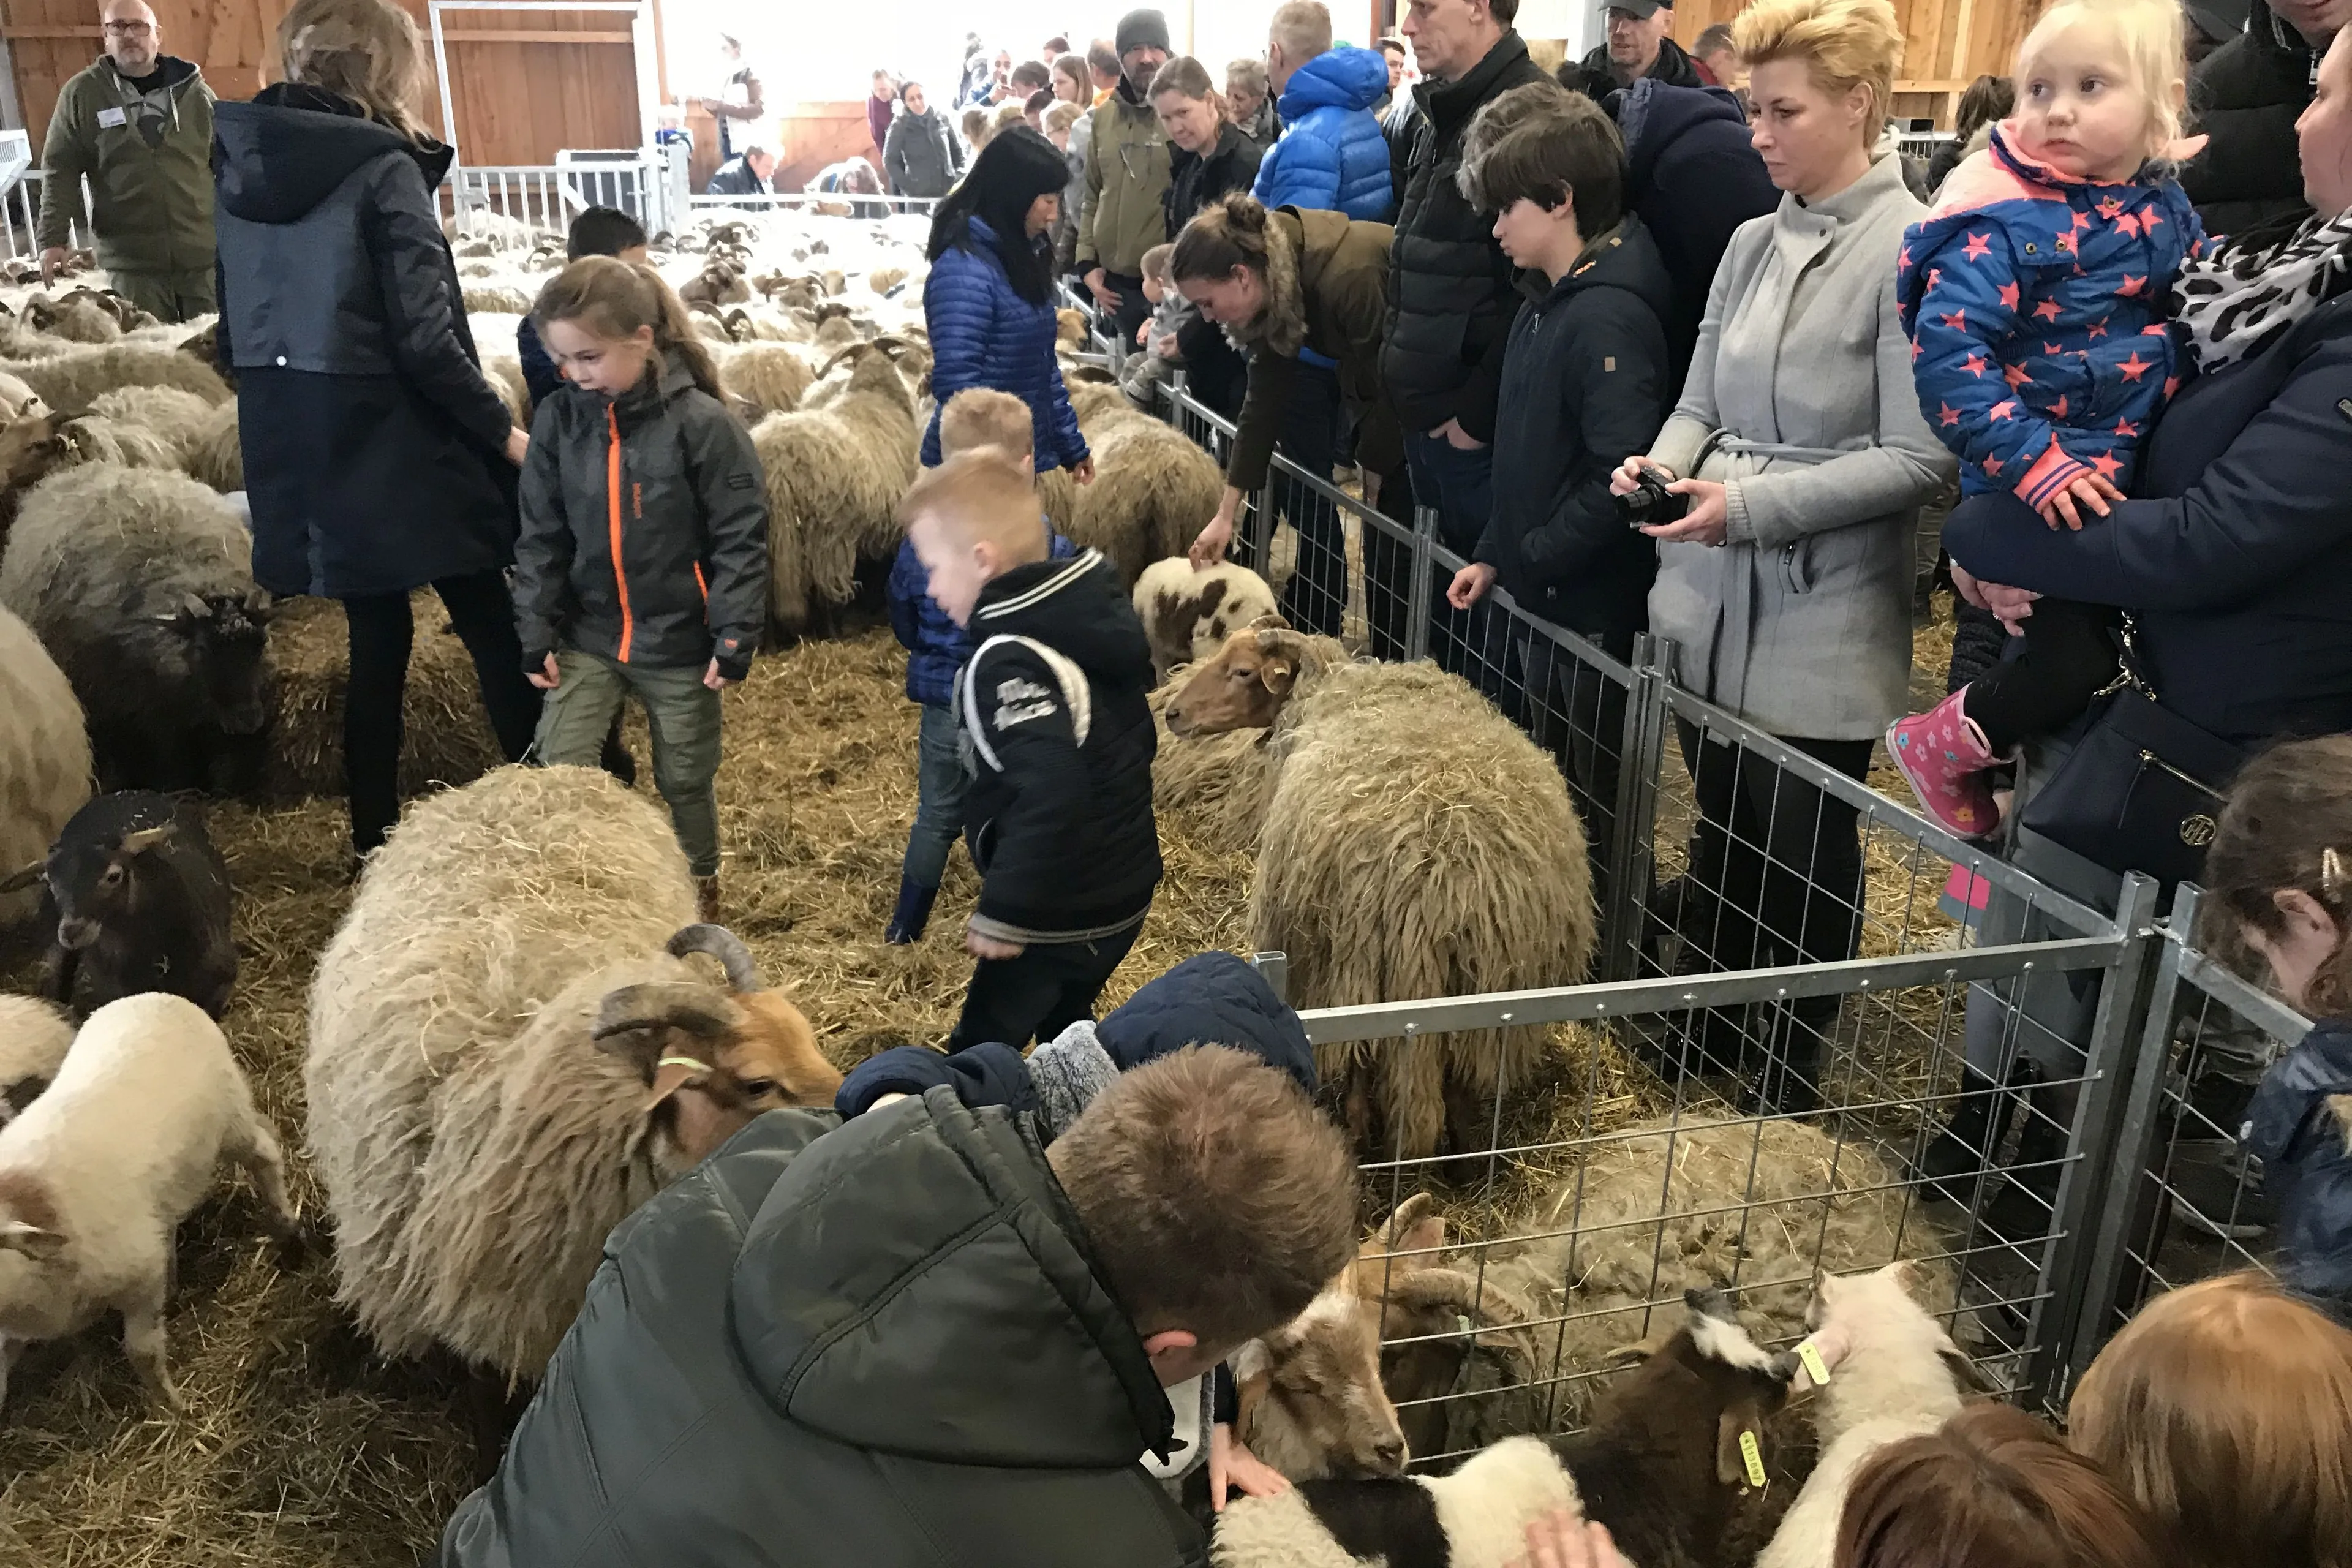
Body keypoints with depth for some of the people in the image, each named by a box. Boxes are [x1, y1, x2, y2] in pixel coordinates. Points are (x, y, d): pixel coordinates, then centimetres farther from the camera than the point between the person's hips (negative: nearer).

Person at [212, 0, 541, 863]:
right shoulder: (382, 169, -14)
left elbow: (239, 323, 12)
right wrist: (502, 429, -6)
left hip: (299, 445, 7)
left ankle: (374, 835, 22)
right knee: (491, 629, 6)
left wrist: (287, 407, 21)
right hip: (395, 441, -6)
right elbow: (426, 339, -17)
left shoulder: (237, 164, 6)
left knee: (375, 637, 16)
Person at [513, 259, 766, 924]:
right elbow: (541, 536, 3)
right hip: (587, 637, 3)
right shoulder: (558, 419, -3)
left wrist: (735, 638, -14)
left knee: (685, 781, 14)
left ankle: (698, 890, 37)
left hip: (680, 644, -3)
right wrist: (536, 633, 0)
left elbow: (741, 539, -12)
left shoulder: (701, 423, -16)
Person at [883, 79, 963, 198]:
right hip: (918, 194, -3)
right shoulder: (900, 127, -5)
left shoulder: (942, 120, 5)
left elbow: (957, 151, 14)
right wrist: (908, 186, -12)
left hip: (949, 192, 3)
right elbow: (890, 161, -4)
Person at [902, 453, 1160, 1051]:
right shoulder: (1092, 615, 3)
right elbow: (1132, 739, 14)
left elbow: (1048, 791, -36)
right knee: (1063, 1029, 28)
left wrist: (1005, 910, -28)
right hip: (1124, 886, 9)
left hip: (1062, 911, -9)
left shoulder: (1009, 662, -25)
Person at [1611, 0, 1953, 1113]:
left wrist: (1755, 503, -21)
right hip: (1713, 600, 6)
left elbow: (1921, 458, -15)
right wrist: (1665, 462, -9)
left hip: (1823, 622, -5)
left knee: (1803, 862, 7)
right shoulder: (1754, 242, 8)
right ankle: (1714, 1052, 35)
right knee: (1723, 841, 17)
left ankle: (1787, 1091, 26)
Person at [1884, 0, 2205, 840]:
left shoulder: (2168, 210, 5)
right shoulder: (2009, 220, -16)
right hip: (2036, 492, -7)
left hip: (2134, 481, 8)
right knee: (2080, 654, -13)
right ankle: (1938, 746, 12)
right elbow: (1945, 351, -25)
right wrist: (2032, 460, -29)